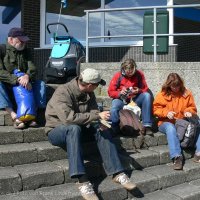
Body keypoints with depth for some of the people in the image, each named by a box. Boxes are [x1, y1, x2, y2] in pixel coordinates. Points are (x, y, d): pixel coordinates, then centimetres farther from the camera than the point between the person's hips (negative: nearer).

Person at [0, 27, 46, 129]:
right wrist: (17, 80, -34)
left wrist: (27, 76, -29)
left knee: (41, 84, -15)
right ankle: (14, 116, -42)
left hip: (22, 86, 4)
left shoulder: (26, 51, 9)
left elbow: (32, 68, -4)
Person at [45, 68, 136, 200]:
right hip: (57, 130, -6)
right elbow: (69, 118, -36)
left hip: (76, 129, 6)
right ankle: (82, 181, -42)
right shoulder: (63, 92, -24)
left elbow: (93, 111, -6)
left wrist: (101, 122, -29)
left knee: (102, 128, -17)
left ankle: (117, 173, -18)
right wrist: (97, 116, -34)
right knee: (74, 128, -38)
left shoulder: (89, 93, -2)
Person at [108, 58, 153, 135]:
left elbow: (145, 89, 2)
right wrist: (120, 93, -24)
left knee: (147, 95, -28)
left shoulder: (139, 74, -3)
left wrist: (139, 91, -20)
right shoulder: (118, 76, -5)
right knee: (114, 110, -35)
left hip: (135, 99, 2)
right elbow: (110, 92, -4)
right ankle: (114, 131, -8)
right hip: (121, 99, -2)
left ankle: (147, 126, -28)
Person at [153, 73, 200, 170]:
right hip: (167, 123, -3)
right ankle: (176, 157, -45)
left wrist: (188, 112, -11)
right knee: (170, 127, -39)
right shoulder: (162, 94, -1)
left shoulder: (187, 93, 7)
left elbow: (192, 107, 13)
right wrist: (166, 113, -20)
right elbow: (156, 109, -1)